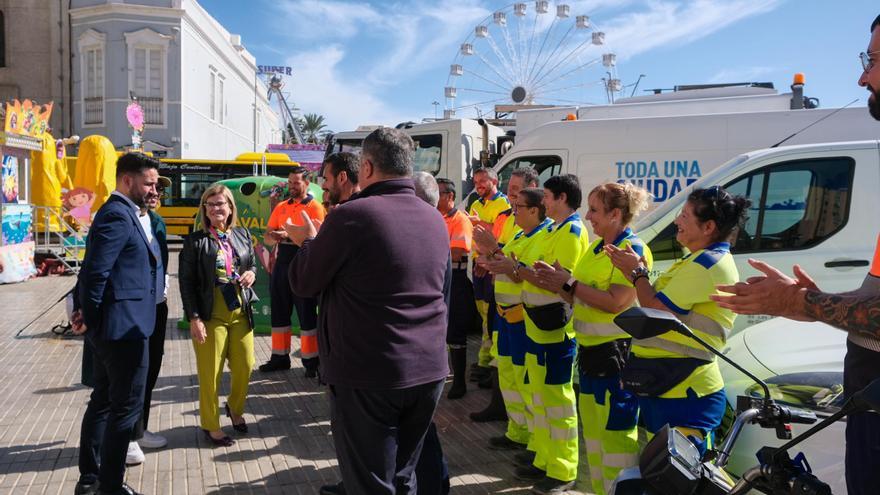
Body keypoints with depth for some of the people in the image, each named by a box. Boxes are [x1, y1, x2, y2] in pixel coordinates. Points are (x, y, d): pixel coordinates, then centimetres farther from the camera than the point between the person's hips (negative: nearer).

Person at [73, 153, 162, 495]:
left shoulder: (125, 213, 13)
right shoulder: (118, 215, -17)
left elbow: (95, 269, 15)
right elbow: (95, 271, -23)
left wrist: (90, 316, 10)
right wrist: (90, 318, -13)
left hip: (111, 326, 10)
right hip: (124, 326, -10)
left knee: (103, 400, 18)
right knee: (127, 406, 0)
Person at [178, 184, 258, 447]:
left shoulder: (242, 235, 8)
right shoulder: (195, 240, -5)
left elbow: (253, 263, 21)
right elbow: (186, 281, -6)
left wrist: (251, 274, -4)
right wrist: (194, 318, -12)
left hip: (240, 312, 4)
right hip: (211, 316, -4)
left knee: (244, 366, 10)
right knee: (210, 372, 4)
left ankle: (235, 408, 38)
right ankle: (211, 425, 21)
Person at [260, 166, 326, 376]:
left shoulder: (315, 207, -5)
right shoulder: (281, 207, 13)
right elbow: (267, 237, 11)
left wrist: (290, 235, -24)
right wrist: (274, 237, -12)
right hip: (282, 264, 6)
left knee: (306, 314, 1)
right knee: (279, 312, 13)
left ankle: (311, 360, 10)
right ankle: (280, 357, 25)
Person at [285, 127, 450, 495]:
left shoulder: (351, 216, -14)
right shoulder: (435, 220, 6)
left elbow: (304, 283, -4)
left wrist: (308, 241, 14)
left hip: (368, 376, -6)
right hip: (430, 372, 6)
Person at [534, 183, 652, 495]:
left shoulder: (633, 250, -13)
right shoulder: (595, 247, 13)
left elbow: (615, 303, -23)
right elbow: (578, 297, 14)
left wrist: (569, 282, -18)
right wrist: (557, 282, -3)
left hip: (616, 352, -9)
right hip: (589, 348, 9)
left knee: (616, 432, -2)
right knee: (592, 428, 19)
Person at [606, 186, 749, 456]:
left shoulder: (706, 263, -18)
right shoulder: (705, 260, 17)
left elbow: (654, 309, -21)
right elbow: (660, 303, 17)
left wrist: (638, 272, -5)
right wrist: (633, 269, 7)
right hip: (672, 387, 11)